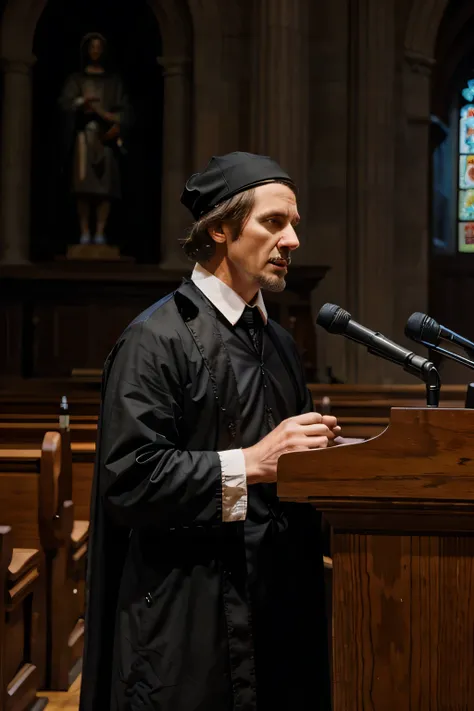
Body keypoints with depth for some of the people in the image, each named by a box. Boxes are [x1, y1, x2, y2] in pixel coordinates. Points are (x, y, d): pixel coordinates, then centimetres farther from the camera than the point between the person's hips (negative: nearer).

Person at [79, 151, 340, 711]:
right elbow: (127, 477, -18)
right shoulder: (157, 338, -11)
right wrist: (249, 465, -21)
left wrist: (316, 450, 2)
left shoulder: (279, 343, 15)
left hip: (282, 602, 8)